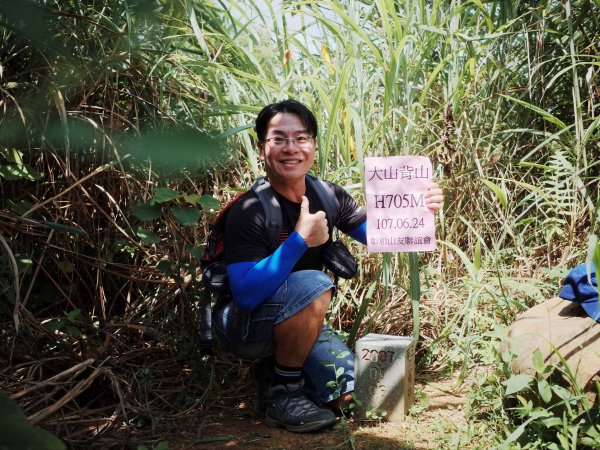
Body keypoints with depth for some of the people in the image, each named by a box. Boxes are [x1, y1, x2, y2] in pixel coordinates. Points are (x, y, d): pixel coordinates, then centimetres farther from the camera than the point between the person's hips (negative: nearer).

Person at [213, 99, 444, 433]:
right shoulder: (249, 212, -23)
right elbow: (246, 296, -31)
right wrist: (299, 240, -39)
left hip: (298, 325, 6)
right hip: (246, 325, -6)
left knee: (345, 393, -9)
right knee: (313, 286, -32)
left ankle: (275, 365, 16)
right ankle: (281, 392, -12)